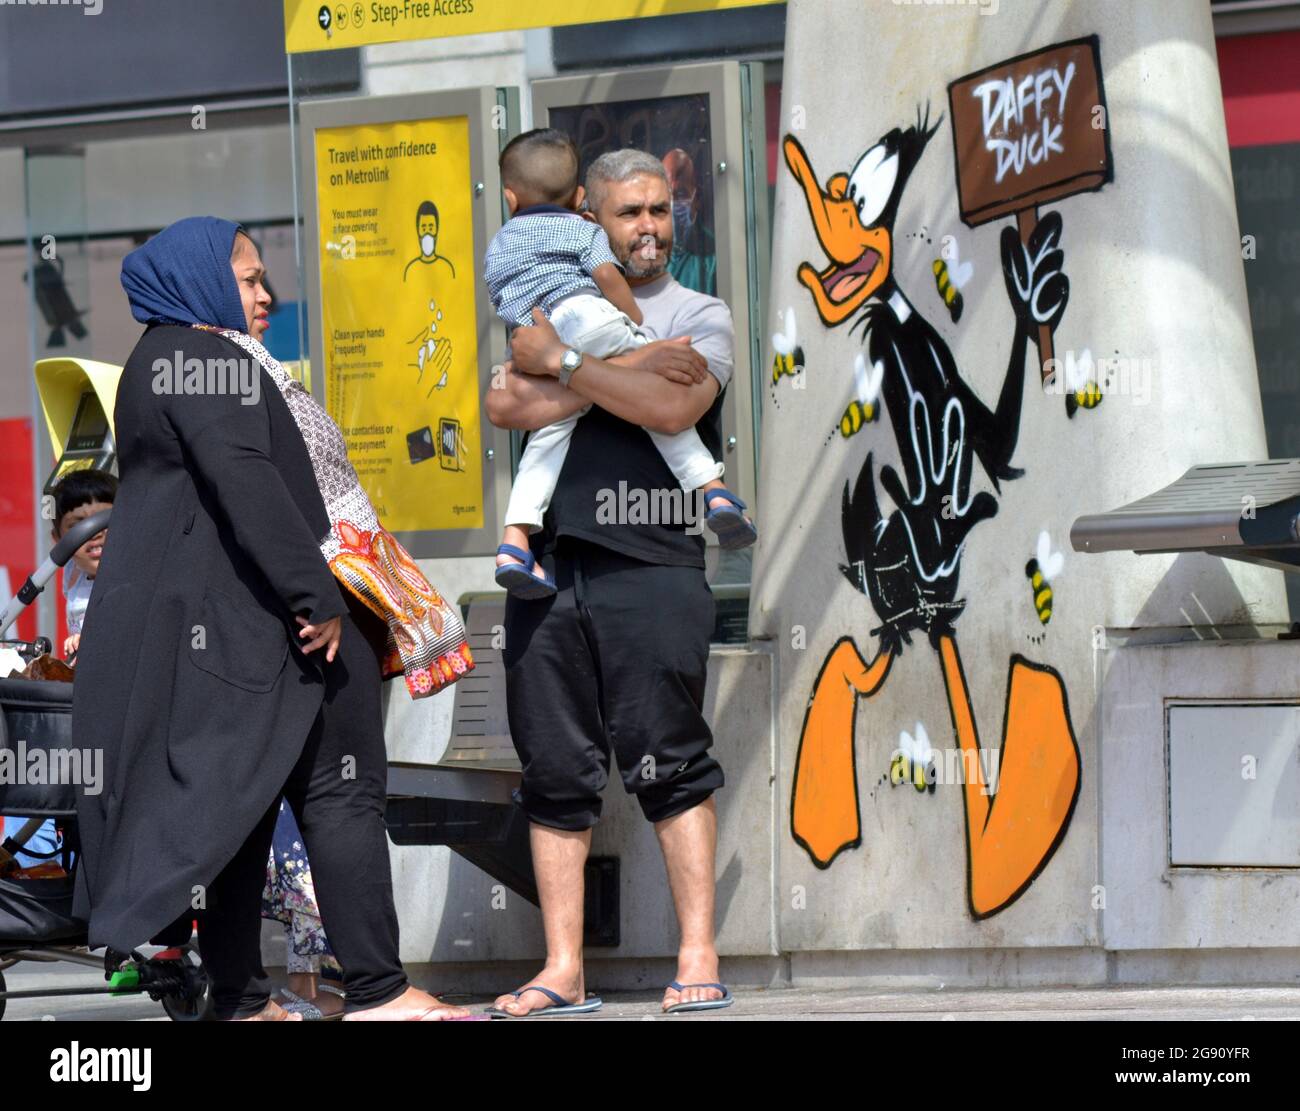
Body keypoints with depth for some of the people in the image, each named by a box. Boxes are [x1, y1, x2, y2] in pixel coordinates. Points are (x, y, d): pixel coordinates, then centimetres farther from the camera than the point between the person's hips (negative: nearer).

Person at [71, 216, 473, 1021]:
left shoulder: (156, 365, 21)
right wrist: (313, 595, -24)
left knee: (235, 804, 8)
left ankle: (240, 998, 6)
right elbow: (243, 480, -23)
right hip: (252, 613, -10)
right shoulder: (207, 360, -11)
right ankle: (377, 989, -11)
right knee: (341, 791, -8)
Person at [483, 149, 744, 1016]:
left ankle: (699, 959, -3)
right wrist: (618, 371, -8)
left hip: (650, 564, -4)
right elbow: (507, 405, 1)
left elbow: (674, 406, -11)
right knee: (556, 772, 2)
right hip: (550, 567, 4)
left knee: (670, 764, -6)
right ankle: (563, 971, 5)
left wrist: (564, 362, -5)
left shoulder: (700, 318, 9)